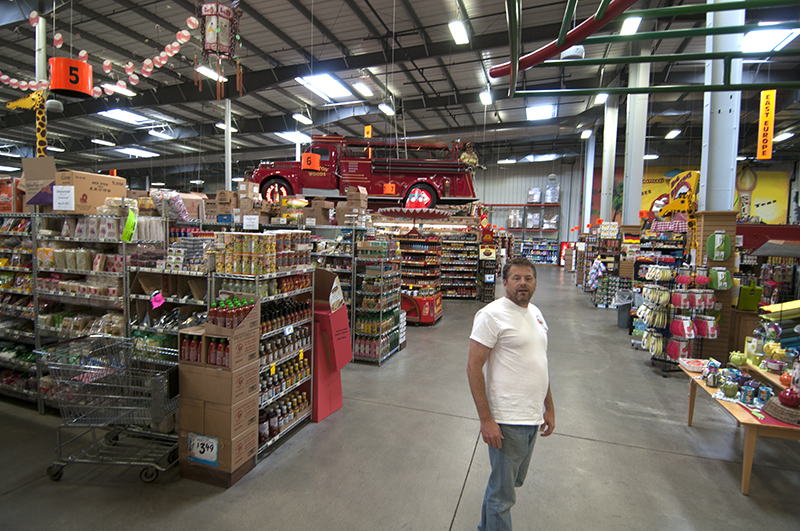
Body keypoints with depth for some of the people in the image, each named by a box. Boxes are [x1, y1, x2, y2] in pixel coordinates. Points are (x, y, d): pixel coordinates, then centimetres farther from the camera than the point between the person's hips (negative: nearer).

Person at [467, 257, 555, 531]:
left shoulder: (536, 313, 9)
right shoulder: (492, 315, -17)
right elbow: (473, 367, -19)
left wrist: (549, 409, 17)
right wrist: (486, 419, -21)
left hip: (533, 419, 8)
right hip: (507, 421, -8)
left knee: (513, 480, 24)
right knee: (503, 493, 6)